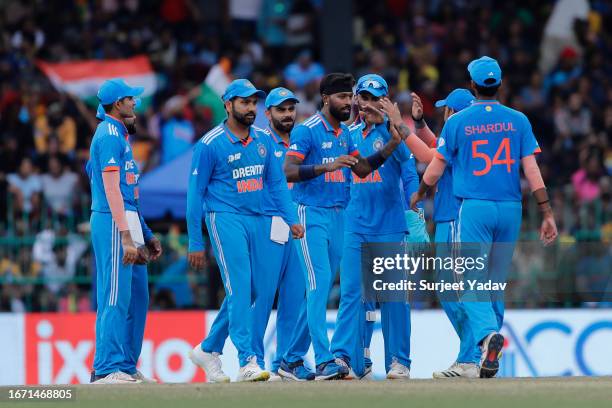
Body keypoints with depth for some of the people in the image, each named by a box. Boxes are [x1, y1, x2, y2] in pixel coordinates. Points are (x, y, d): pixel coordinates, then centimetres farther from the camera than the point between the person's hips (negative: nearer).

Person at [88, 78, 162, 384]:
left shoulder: (119, 135, 20)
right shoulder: (109, 136, -11)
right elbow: (112, 190, -18)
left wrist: (145, 235, 23)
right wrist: (126, 238, -23)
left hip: (128, 220, 10)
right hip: (113, 222, -10)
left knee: (137, 297, 11)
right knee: (117, 296, -11)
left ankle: (126, 367, 14)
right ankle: (107, 370, -12)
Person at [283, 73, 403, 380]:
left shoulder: (344, 132, 14)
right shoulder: (307, 130, -10)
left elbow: (361, 169, 18)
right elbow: (289, 171, -19)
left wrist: (391, 146, 6)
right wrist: (329, 166, -30)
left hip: (338, 216, 8)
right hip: (312, 215, -8)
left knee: (321, 288, 9)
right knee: (319, 285, -14)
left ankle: (293, 356, 18)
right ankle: (324, 362, -19)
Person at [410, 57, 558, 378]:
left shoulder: (458, 122, -2)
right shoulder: (518, 121, 4)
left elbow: (435, 168, 5)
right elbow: (532, 170, -1)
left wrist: (419, 194, 25)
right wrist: (547, 214, 0)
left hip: (474, 207, -3)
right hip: (511, 208, 3)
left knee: (472, 282, -6)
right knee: (496, 283, 14)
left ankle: (488, 335, -32)